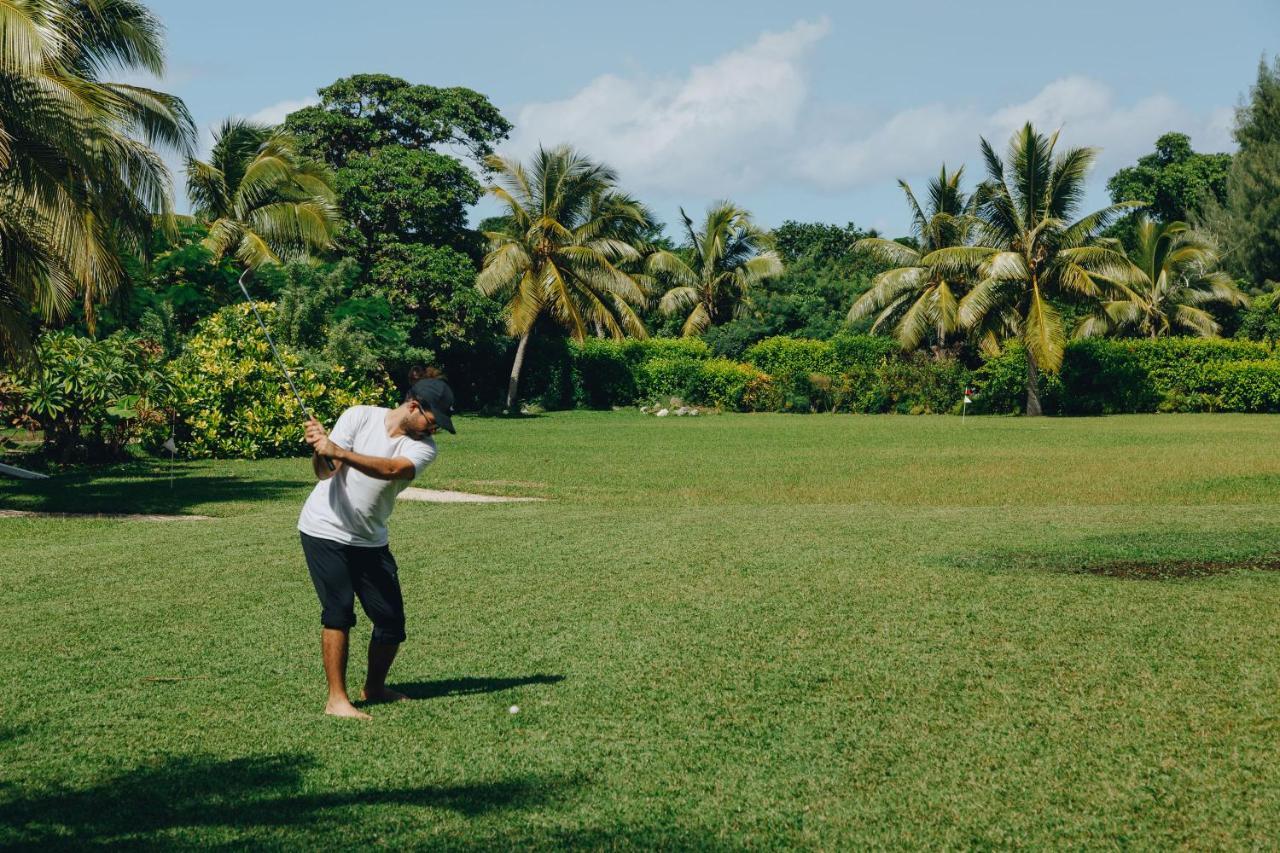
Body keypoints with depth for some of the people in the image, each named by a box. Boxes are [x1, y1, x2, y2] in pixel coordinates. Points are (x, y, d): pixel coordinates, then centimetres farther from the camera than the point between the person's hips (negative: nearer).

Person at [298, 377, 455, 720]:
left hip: (370, 540, 4)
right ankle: (336, 699, -8)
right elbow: (325, 473, -17)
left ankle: (374, 687, 25)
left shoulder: (424, 447, -8)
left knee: (391, 618, 2)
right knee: (339, 610, -15)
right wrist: (319, 449, -39)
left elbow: (393, 469, -30)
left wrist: (338, 452, -41)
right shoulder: (359, 417, -12)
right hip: (325, 530, -4)